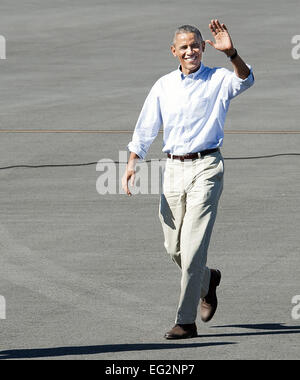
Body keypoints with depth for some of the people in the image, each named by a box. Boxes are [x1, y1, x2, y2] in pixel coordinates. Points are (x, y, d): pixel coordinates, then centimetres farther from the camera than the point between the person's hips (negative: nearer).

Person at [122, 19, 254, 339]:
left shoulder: (218, 80, -1)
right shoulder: (163, 86, 11)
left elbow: (245, 80, -23)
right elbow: (145, 128, 11)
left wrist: (231, 53, -41)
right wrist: (132, 163, -3)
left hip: (205, 167, -5)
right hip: (173, 169, 5)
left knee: (192, 246, -10)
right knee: (173, 246, 10)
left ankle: (186, 322, -6)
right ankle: (207, 280, 40)